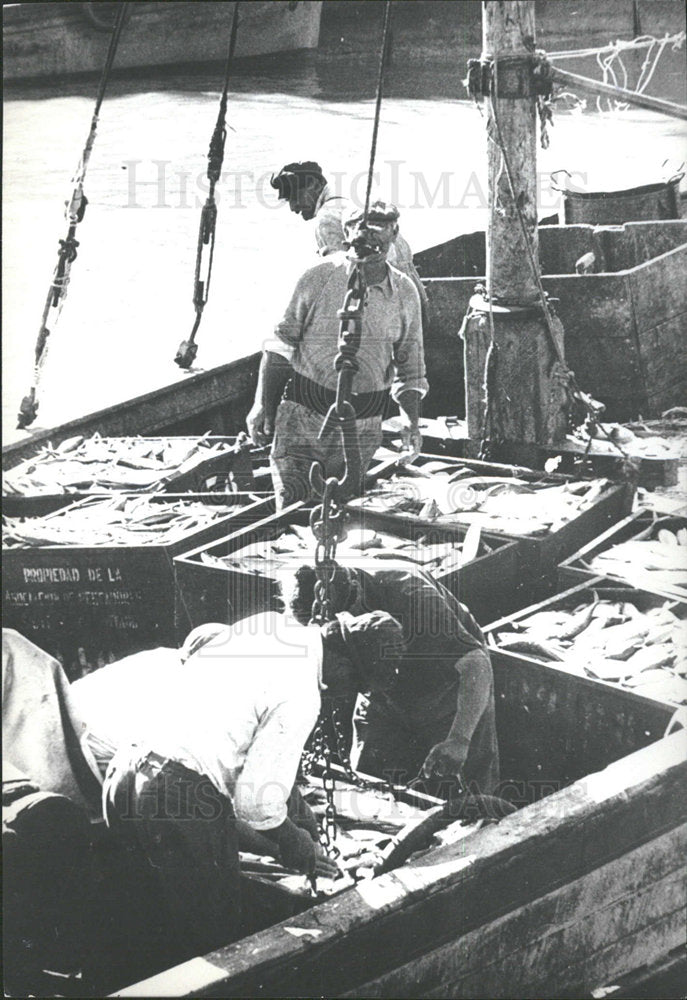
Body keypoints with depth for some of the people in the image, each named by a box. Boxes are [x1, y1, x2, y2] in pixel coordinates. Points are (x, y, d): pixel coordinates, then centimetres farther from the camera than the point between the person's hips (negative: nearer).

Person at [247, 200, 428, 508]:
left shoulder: (405, 295, 2)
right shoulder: (319, 279, -6)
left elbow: (409, 367, 12)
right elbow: (280, 345, 0)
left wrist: (411, 420, 0)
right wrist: (263, 406, -3)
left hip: (361, 428, 2)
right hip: (303, 416, -2)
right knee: (292, 508, -10)